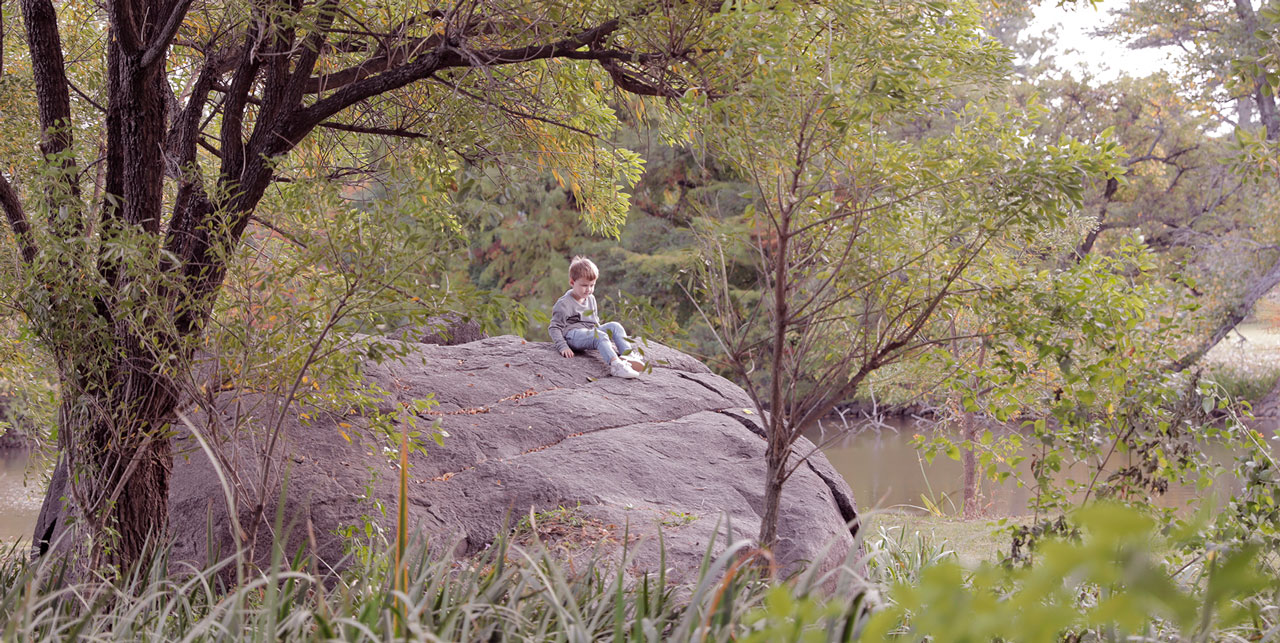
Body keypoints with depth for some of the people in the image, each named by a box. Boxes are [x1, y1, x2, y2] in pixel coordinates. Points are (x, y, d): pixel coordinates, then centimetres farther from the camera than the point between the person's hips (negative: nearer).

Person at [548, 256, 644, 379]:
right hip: (572, 334, -8)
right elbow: (554, 327, -6)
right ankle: (616, 366, -56)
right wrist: (563, 347, -18)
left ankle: (629, 355, -32)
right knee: (600, 336, -34)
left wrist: (608, 341, 23)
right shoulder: (564, 304, -6)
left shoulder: (591, 299, 18)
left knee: (614, 326, -15)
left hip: (591, 332, 8)